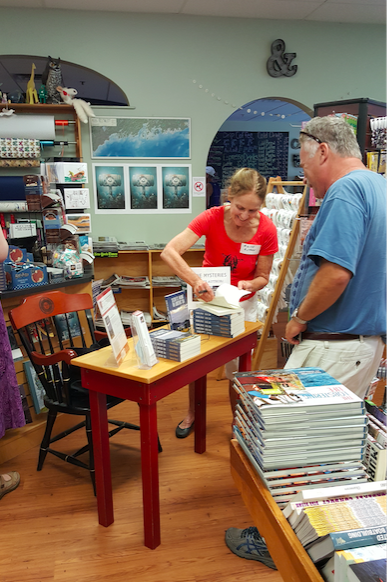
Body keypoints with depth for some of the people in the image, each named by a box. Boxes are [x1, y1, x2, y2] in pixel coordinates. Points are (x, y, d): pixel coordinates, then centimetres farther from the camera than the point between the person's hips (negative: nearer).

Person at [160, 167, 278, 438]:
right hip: (207, 295, 0)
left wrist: (249, 285, -30)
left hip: (243, 304, 0)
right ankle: (192, 413, 33)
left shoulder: (267, 229, -19)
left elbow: (263, 277, -7)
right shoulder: (213, 218, -23)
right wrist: (195, 280, -47)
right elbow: (169, 252, -32)